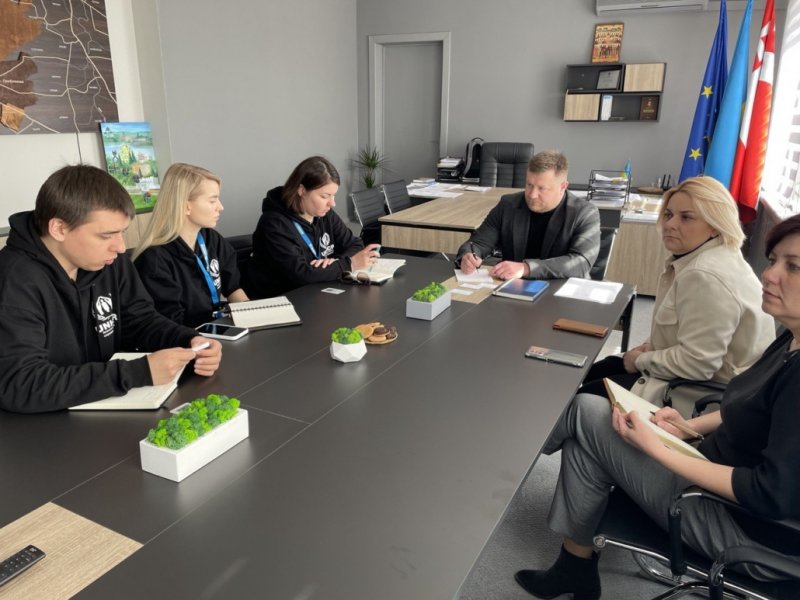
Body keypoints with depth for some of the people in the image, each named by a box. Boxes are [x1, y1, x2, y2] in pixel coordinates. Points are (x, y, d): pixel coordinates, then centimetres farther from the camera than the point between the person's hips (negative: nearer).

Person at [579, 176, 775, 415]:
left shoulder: (706, 276, -29)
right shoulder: (697, 257, 8)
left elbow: (697, 363, -31)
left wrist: (642, 361, -15)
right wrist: (652, 346, 5)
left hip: (699, 396, -11)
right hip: (692, 377, 11)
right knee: (586, 375, 17)